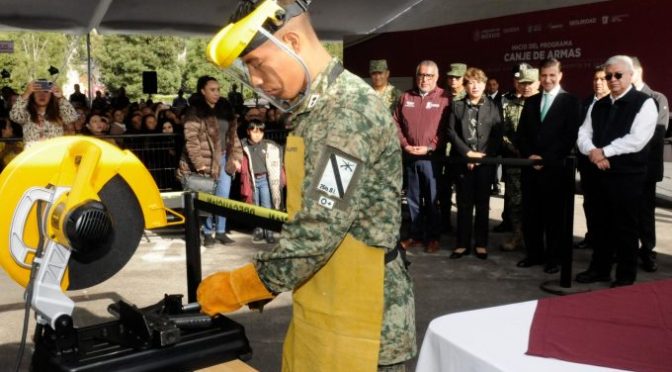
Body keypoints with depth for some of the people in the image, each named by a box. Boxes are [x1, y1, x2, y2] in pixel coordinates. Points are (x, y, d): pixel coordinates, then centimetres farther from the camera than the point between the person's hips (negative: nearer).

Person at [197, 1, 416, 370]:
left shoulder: (351, 110, -21)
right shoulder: (312, 108, 10)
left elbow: (317, 231, -25)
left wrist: (235, 288, -15)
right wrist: (264, 279, 10)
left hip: (358, 322, -8)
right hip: (317, 311, 8)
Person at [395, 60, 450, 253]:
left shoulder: (444, 98, -2)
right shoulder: (406, 97, 10)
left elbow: (446, 128, -7)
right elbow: (396, 123, 8)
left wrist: (429, 147, -15)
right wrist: (404, 144, -5)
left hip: (431, 156, -4)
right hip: (409, 156, 4)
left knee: (432, 199, 3)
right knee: (413, 199, 11)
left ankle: (432, 237, 13)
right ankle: (416, 234, 22)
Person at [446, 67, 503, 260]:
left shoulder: (493, 106, 6)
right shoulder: (456, 105, 6)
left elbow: (497, 135, 1)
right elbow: (451, 132, 0)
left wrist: (483, 155, -11)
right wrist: (467, 153, -11)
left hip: (485, 162, 0)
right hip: (462, 161, 0)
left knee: (482, 204, 6)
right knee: (464, 204, 4)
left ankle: (481, 243, 14)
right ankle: (463, 243, 12)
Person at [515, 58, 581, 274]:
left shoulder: (571, 102, -1)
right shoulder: (531, 102, 14)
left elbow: (570, 137, -8)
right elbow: (521, 133, 12)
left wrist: (546, 159, -13)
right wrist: (529, 156, -4)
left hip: (555, 168, -4)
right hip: (530, 166, 5)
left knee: (553, 215, 2)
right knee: (530, 214, 8)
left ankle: (553, 258, 12)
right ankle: (534, 254, 20)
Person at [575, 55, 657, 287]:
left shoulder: (644, 103, -8)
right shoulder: (598, 105, 13)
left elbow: (636, 140, -19)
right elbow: (584, 134, 6)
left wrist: (604, 152, -15)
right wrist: (592, 152, -14)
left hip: (629, 176, -6)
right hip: (601, 173, 6)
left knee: (626, 227, 4)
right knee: (601, 224, 14)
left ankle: (626, 277, 16)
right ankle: (600, 269, 27)